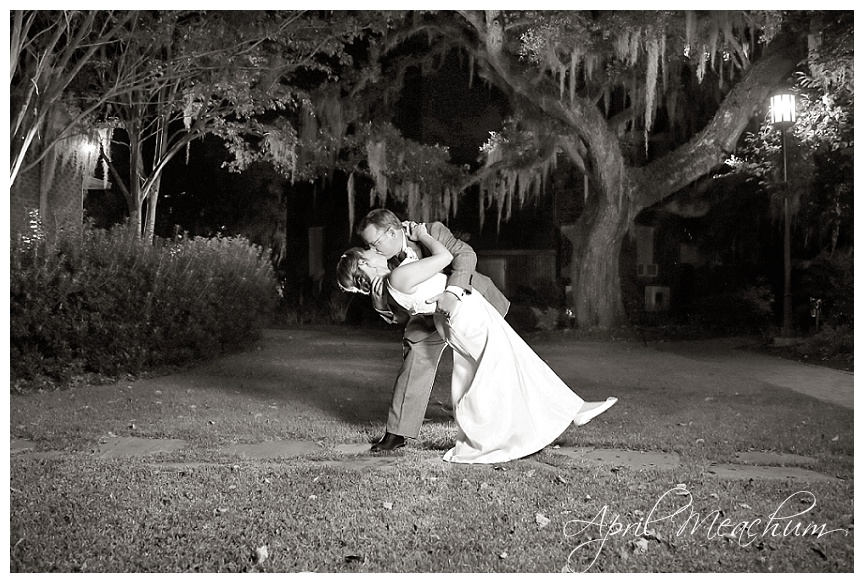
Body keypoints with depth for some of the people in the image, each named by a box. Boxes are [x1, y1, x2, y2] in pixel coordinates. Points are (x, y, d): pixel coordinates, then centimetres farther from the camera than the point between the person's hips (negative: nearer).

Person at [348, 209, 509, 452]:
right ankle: (398, 432, -6)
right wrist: (380, 300, -34)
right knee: (415, 356, -13)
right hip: (430, 315, 3)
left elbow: (465, 255, -41)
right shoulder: (386, 267, -14)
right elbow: (399, 316, -13)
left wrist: (452, 291, -56)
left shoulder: (432, 232, -27)